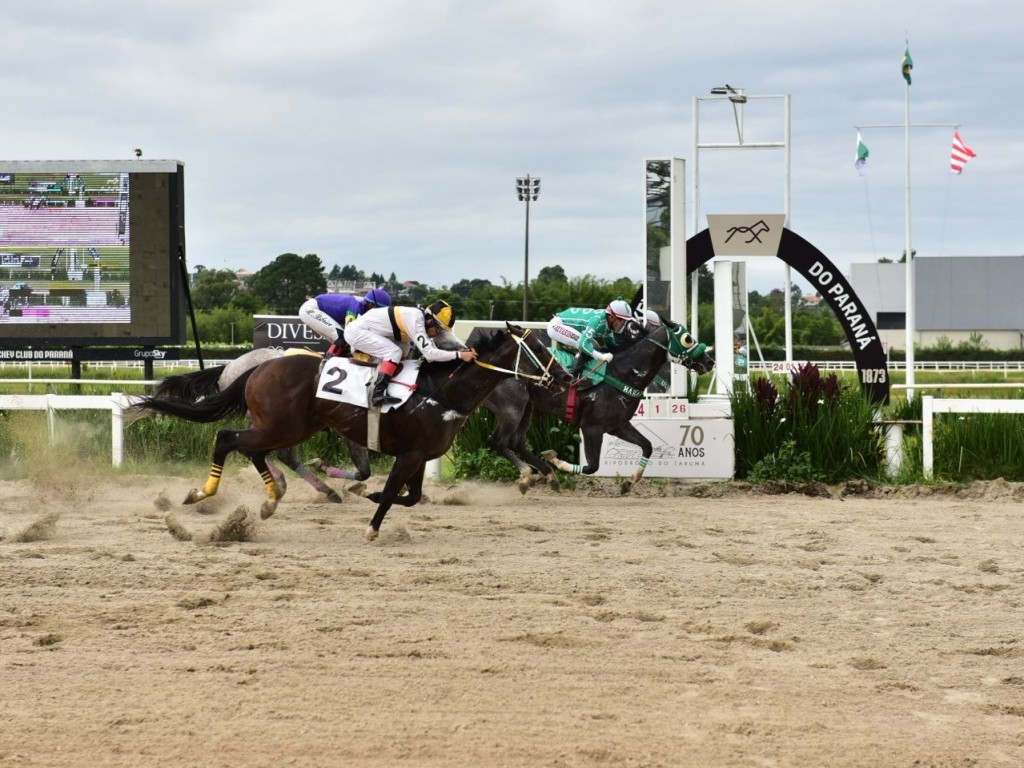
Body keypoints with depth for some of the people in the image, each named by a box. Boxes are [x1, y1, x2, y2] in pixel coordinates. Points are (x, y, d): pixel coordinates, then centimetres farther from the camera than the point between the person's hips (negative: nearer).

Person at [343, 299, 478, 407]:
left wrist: (466, 350, -4)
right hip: (356, 331, -10)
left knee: (404, 348, 8)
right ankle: (378, 393, -29)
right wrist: (459, 355, -29)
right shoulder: (415, 320, -26)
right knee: (394, 352, -21)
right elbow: (429, 353, -31)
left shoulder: (422, 318, 3)